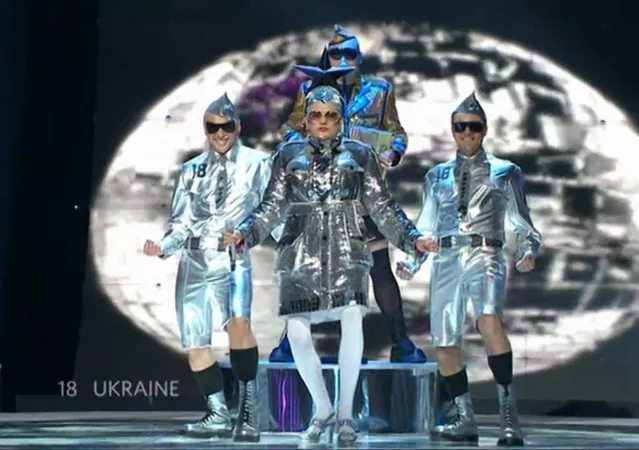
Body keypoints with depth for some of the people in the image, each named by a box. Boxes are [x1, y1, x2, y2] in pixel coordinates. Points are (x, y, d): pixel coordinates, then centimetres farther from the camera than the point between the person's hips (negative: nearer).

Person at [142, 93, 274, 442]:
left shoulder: (256, 164, 4)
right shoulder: (191, 170, 13)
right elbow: (181, 222, 13)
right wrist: (165, 246, -4)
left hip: (232, 258, -4)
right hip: (193, 259, 4)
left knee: (238, 321, -29)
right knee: (194, 342, 3)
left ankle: (248, 410, -21)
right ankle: (218, 415, 16)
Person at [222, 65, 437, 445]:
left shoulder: (360, 155, 11)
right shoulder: (289, 155, 12)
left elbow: (383, 208, 9)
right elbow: (273, 207, 9)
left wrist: (413, 239, -1)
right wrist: (244, 234, -6)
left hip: (347, 252, -1)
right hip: (302, 253, 1)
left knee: (352, 319, -22)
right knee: (297, 332, -8)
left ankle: (346, 412, -9)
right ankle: (323, 410, 14)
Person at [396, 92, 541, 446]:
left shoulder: (504, 172, 10)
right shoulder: (437, 176, 17)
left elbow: (522, 223, 11)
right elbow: (425, 227, 19)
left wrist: (528, 250, -8)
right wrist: (411, 262, 6)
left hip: (485, 254, -4)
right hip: (447, 258, 4)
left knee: (490, 322, -30)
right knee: (444, 345, 1)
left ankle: (508, 414, -25)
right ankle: (465, 420, 17)